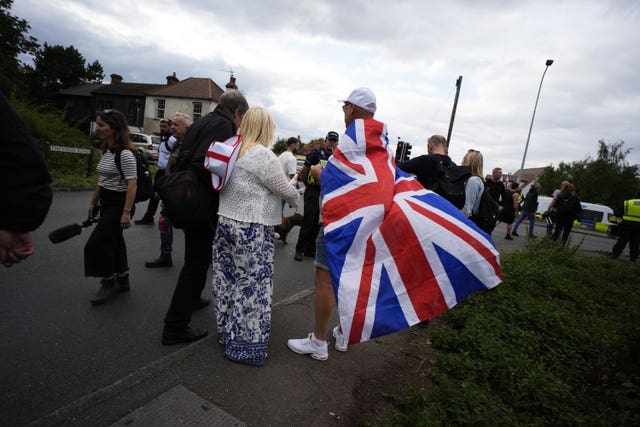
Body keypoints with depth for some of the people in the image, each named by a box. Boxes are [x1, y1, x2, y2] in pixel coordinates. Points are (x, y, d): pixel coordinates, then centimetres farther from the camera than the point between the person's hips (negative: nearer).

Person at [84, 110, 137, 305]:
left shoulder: (125, 154, -18)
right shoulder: (106, 151, 10)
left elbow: (132, 184, -23)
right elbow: (102, 180, 18)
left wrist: (126, 212, -26)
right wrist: (93, 202, 20)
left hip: (119, 203, -9)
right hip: (106, 203, 9)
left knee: (97, 243, -7)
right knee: (113, 241, 14)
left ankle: (109, 282, 11)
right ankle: (122, 281, 27)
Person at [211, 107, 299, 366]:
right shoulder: (263, 155, -13)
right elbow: (284, 189, -7)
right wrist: (296, 198, 13)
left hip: (225, 221, 8)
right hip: (251, 230, -8)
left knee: (227, 279, 15)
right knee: (252, 286, 2)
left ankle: (227, 332, 30)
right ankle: (245, 346, 12)